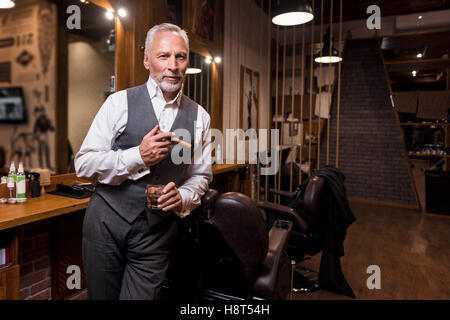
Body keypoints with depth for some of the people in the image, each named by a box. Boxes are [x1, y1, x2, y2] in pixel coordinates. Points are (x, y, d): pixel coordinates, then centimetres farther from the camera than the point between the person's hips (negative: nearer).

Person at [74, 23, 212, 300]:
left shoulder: (199, 117, 2)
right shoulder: (120, 103, -5)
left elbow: (201, 175, 8)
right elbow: (83, 164, -7)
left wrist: (183, 197, -13)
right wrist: (137, 156, -20)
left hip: (157, 233, 1)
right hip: (107, 219, 0)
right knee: (103, 295, 15)